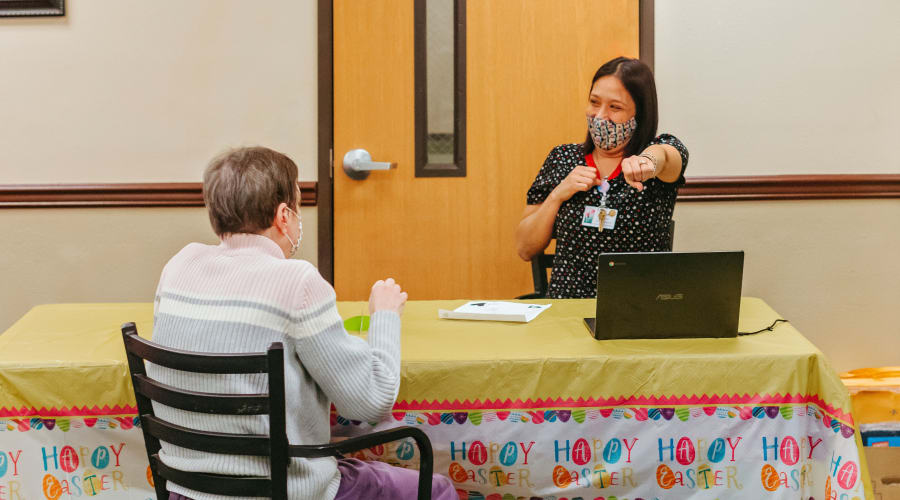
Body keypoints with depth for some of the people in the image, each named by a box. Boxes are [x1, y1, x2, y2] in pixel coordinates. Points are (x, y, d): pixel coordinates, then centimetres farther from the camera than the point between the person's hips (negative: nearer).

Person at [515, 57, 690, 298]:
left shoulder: (664, 149, 2)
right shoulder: (562, 159, 9)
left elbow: (663, 154, -25)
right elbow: (525, 249, 9)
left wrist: (647, 160, -47)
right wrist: (558, 195, -5)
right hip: (567, 308, 2)